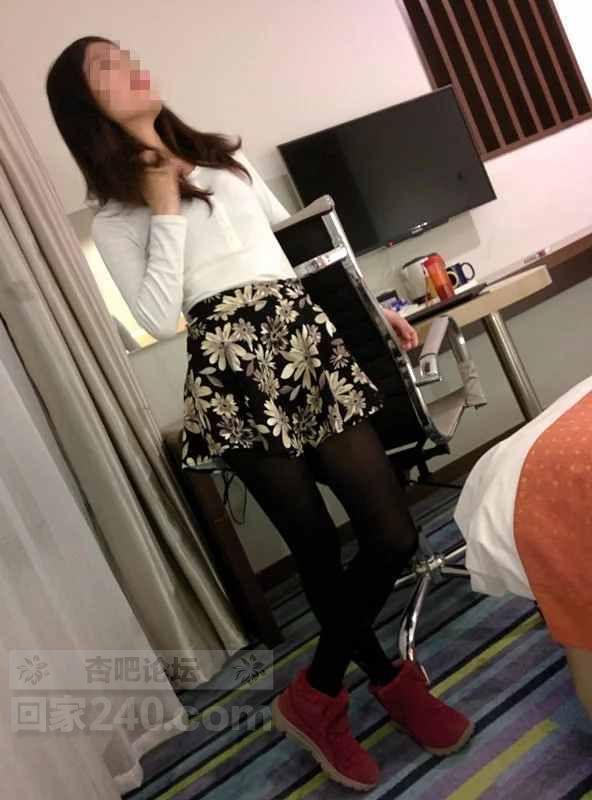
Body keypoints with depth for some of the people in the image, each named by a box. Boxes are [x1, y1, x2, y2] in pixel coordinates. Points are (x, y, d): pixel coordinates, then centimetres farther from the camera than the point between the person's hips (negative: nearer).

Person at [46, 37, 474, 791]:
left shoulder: (229, 157, 22)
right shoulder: (115, 217, 7)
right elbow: (159, 320, -8)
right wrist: (166, 209, -3)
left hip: (312, 342, 5)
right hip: (234, 373, -5)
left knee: (392, 535, -2)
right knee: (319, 552, -2)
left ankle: (319, 692, 20)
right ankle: (387, 678, 29)